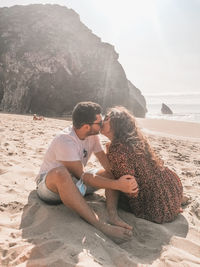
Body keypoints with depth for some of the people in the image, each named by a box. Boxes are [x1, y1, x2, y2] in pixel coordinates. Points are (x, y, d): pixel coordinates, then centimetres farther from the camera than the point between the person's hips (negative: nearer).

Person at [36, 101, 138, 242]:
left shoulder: (92, 135, -5)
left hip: (74, 182, 8)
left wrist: (124, 180, -24)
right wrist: (118, 185, -37)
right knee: (61, 172, -44)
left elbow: (108, 164, -8)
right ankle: (100, 225, -43)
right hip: (49, 185, -7)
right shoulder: (65, 141, -29)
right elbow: (84, 176, -31)